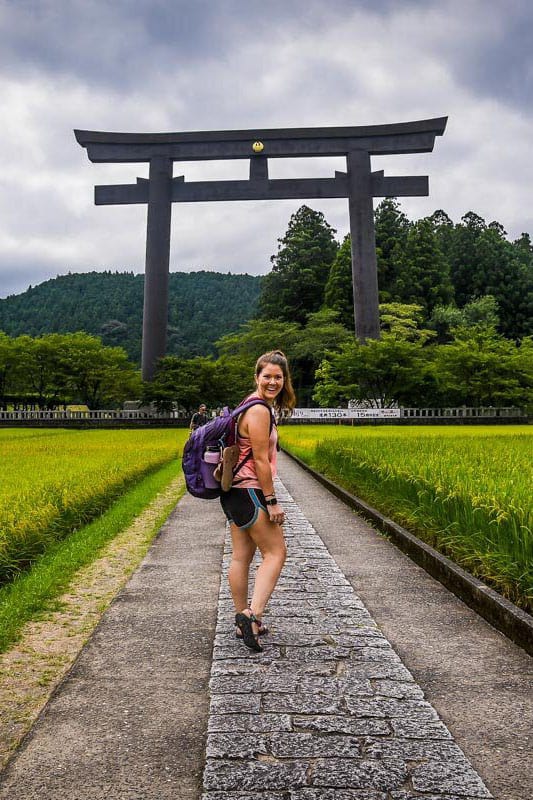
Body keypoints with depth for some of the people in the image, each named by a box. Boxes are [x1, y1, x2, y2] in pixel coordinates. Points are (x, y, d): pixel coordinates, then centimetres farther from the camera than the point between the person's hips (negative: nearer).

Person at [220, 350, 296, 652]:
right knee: (275, 553, -3)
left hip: (236, 492, 10)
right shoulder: (260, 411, -17)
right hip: (250, 492, -10)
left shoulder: (259, 406, 15)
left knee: (241, 556, 12)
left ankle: (244, 622, 20)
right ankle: (252, 615, -10)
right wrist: (272, 502, -16)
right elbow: (260, 460, -19)